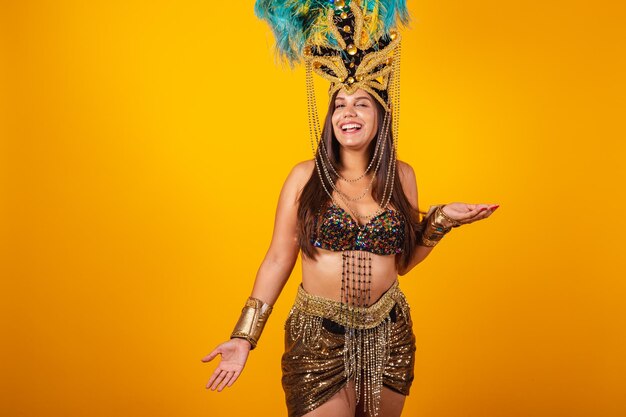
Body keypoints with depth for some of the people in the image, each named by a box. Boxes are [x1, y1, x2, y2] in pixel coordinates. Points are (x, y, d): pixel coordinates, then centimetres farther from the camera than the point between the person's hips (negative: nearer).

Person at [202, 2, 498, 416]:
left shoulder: (401, 176, 1)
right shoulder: (305, 176, -5)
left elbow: (402, 261, 9)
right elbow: (278, 259, -3)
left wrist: (442, 219, -5)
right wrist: (244, 336, -7)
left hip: (389, 338, 3)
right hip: (318, 339, -3)